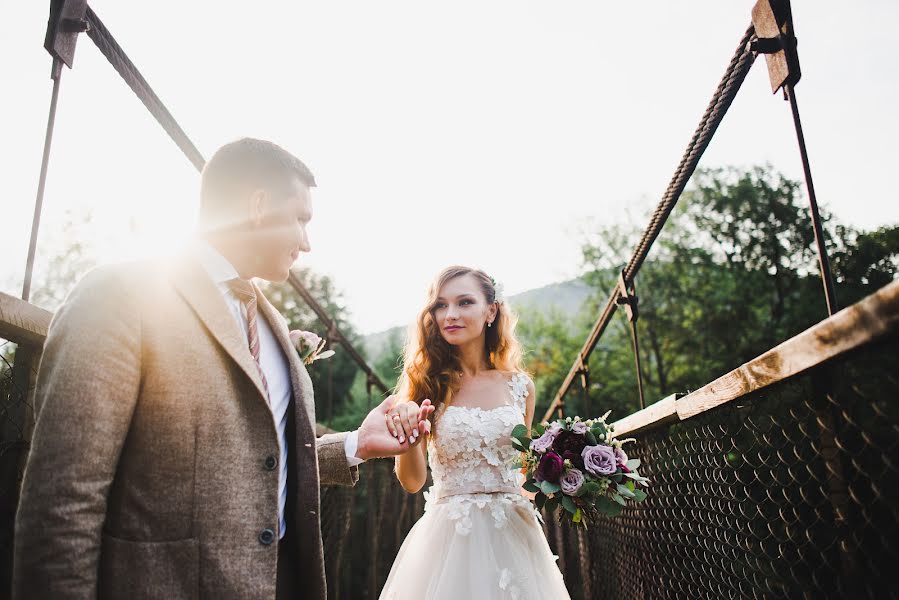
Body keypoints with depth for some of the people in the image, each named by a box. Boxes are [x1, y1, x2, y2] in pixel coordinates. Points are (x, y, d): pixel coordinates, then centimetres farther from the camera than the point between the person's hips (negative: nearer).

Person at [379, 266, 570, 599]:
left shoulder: (519, 385, 1)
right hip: (448, 535, -2)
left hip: (513, 534, 2)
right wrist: (407, 432, -27)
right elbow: (412, 481, -9)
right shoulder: (426, 384, -4)